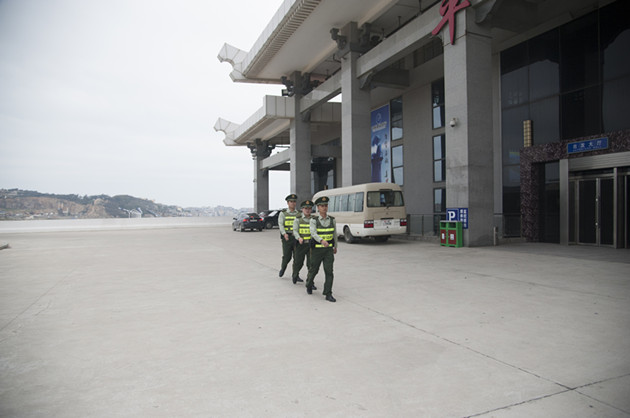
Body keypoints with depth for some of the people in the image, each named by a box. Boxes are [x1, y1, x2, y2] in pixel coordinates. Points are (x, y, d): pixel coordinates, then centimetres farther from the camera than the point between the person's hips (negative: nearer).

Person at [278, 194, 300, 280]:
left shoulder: (299, 214, 9)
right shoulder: (283, 213, 2)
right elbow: (280, 224, -10)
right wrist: (284, 234, -27)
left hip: (296, 237, 2)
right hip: (287, 238, -2)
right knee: (287, 256, 1)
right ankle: (282, 268, 31)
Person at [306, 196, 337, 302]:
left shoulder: (332, 220, 1)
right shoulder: (313, 220, -9)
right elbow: (313, 233, -24)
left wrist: (335, 246, 24)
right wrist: (322, 240, -42)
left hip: (328, 250, 2)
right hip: (317, 249, -2)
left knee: (329, 271, -8)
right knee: (313, 270, 13)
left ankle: (328, 294, -3)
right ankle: (309, 285, 42)